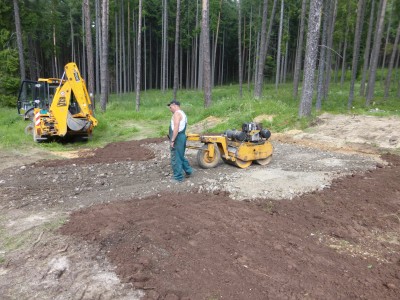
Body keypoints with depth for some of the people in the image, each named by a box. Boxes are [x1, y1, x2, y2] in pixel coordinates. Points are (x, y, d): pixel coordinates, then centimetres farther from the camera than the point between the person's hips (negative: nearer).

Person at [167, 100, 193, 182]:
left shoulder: (177, 113, -13)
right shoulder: (182, 113, 19)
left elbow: (176, 128, -23)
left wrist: (172, 140, -23)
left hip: (177, 138, -10)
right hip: (182, 136, 10)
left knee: (175, 159, -2)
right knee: (180, 157, 23)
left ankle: (178, 178, 6)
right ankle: (188, 171, 30)